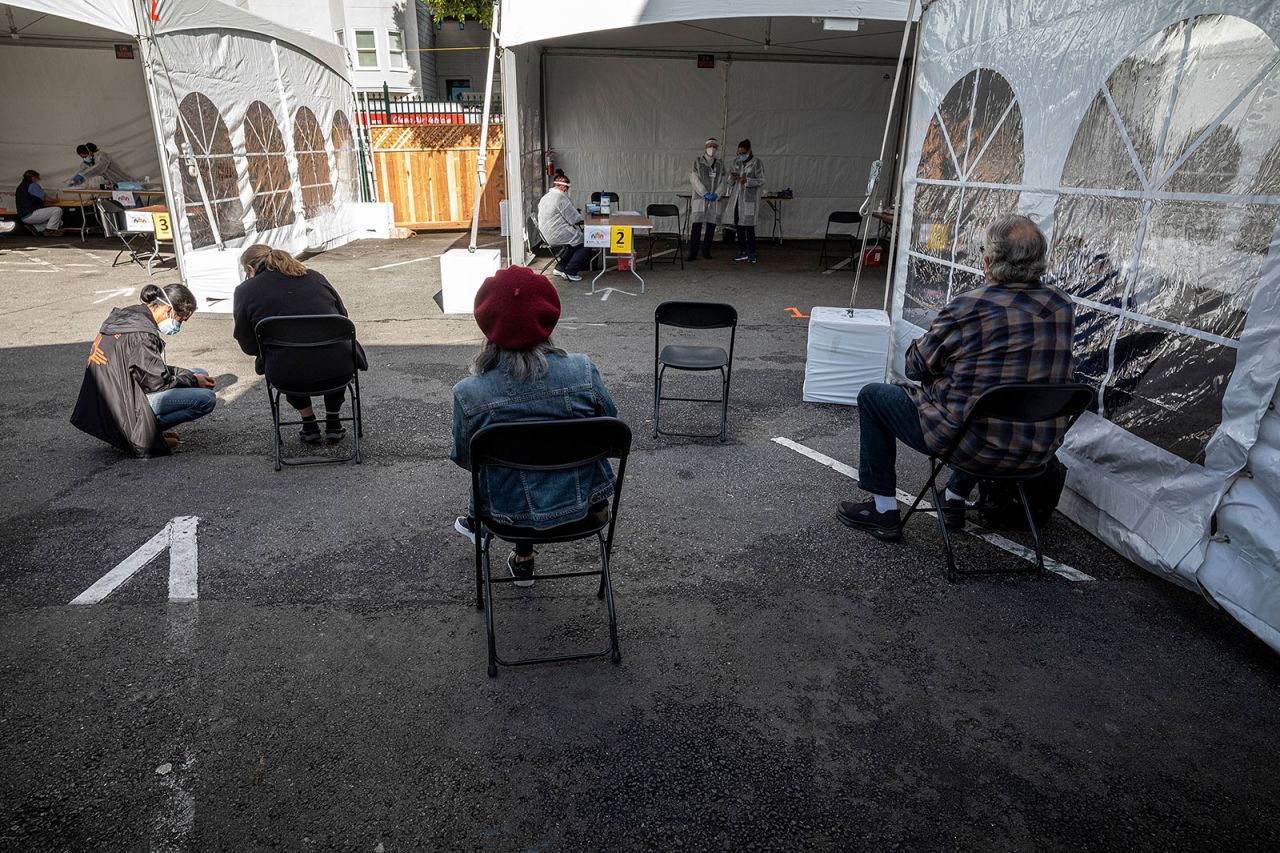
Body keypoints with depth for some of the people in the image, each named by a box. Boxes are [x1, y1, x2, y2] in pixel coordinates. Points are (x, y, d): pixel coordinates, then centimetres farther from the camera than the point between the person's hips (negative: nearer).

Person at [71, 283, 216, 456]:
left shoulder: (130, 315, 10)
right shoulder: (141, 333, -22)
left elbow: (153, 369, 16)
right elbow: (156, 381, -17)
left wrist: (192, 376, 9)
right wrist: (193, 381, -3)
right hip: (124, 404, -11)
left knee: (201, 375, 13)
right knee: (207, 398, -21)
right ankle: (145, 433, -9)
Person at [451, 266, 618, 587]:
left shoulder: (468, 394, -21)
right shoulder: (583, 372, -18)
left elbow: (463, 458, -4)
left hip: (516, 512, -1)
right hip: (584, 502, 1)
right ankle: (522, 559, 47)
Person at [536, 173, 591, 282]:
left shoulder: (544, 198, 13)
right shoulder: (561, 197, -16)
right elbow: (575, 219, -15)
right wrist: (583, 218, 6)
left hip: (547, 236, 10)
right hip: (558, 236, -10)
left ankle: (560, 268, 20)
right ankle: (569, 272, 0)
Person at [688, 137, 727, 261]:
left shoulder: (720, 164, 13)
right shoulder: (697, 161, 3)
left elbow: (722, 181, 10)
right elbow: (694, 179, -5)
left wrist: (717, 194, -8)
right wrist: (705, 193, -13)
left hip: (715, 200, 4)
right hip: (700, 199, -3)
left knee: (711, 226, 4)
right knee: (697, 226, -8)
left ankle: (706, 251, 14)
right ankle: (693, 253, -7)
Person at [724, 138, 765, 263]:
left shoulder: (757, 163, -3)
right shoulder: (736, 163, 12)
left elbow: (761, 181, -7)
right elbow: (730, 181, 19)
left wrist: (746, 181, -20)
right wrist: (732, 178, -5)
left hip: (750, 198, -5)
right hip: (737, 197, 6)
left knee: (748, 226, -9)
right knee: (738, 225, 6)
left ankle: (752, 254, -3)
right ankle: (742, 252, 15)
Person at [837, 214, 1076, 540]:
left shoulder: (969, 307, -20)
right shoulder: (1062, 305, -1)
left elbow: (916, 366, -8)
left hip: (975, 445, -6)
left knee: (872, 396, 11)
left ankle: (883, 511, 18)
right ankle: (956, 499, 44)